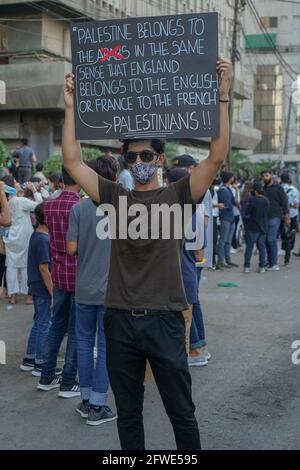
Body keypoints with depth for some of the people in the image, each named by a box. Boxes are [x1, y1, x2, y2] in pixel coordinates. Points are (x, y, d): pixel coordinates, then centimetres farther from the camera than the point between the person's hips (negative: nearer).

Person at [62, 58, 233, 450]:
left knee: (182, 413, 9)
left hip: (164, 320, -3)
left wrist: (222, 97, -16)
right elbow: (72, 161, 3)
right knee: (128, 413, 16)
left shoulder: (178, 195, 0)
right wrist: (71, 106, -2)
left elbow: (217, 156, -11)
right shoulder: (114, 197, 7)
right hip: (120, 320, 3)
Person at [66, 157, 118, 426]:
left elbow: (71, 248, -6)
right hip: (112, 290, -2)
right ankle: (97, 406, 10)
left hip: (85, 289, 2)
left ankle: (86, 400, 24)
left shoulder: (79, 208, -4)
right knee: (106, 347, 5)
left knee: (84, 343, 15)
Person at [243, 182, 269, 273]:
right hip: (263, 228, 5)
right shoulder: (266, 201, 3)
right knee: (262, 247, 10)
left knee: (249, 247, 1)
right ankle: (262, 267, 11)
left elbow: (246, 212, -11)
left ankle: (247, 266, 1)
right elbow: (267, 213, 12)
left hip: (253, 227, -5)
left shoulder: (253, 200, -16)